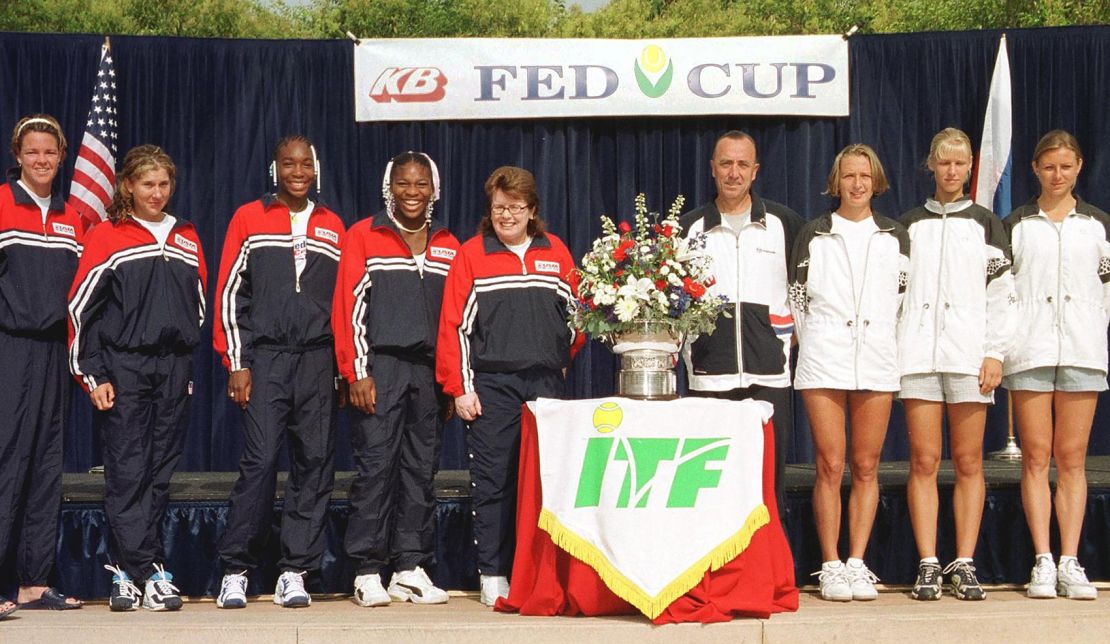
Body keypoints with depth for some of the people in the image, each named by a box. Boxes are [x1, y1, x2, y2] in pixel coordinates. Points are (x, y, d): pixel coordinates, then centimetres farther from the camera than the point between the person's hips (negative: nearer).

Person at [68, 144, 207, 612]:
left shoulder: (187, 239, 14)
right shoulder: (105, 237, 0)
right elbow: (81, 308, -2)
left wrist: (188, 365, 13)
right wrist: (92, 376, -8)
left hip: (174, 369, 4)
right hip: (122, 367, -4)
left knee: (160, 473, 3)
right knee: (127, 471, -8)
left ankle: (125, 569, 10)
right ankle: (149, 571, -7)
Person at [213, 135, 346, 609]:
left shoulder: (332, 227, 15)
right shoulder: (248, 219, 7)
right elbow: (229, 294, 4)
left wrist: (345, 366, 11)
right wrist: (236, 363, -2)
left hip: (318, 360, 3)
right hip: (264, 358, -3)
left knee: (315, 463, 0)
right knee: (260, 461, -10)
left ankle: (294, 573, 6)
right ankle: (235, 571, -1)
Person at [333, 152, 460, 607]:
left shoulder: (448, 247, 14)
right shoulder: (362, 237, 3)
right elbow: (349, 307, -3)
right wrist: (357, 372, -10)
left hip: (429, 369, 4)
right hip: (380, 367, -4)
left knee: (422, 469, 4)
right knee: (375, 466, -7)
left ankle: (411, 569, 10)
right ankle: (367, 572, -3)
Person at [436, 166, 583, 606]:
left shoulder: (556, 253, 11)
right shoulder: (471, 254, 2)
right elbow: (455, 324, -1)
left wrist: (561, 360, 10)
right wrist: (460, 387, -6)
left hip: (546, 383, 3)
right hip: (491, 384, -2)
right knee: (492, 481, -1)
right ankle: (493, 574, 5)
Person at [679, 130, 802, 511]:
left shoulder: (784, 223, 10)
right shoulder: (689, 228, 10)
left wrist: (797, 326, 9)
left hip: (769, 376, 0)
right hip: (708, 376, 0)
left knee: (767, 477, 1)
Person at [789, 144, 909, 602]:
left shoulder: (895, 237, 13)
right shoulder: (813, 236, 8)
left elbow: (906, 299, 16)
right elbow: (797, 299, 11)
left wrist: (887, 345, 10)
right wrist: (814, 346, 8)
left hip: (877, 361, 2)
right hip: (824, 361, -2)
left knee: (866, 468, 1)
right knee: (830, 466, -4)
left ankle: (857, 564, 6)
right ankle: (831, 566, 0)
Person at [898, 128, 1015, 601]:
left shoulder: (985, 224, 13)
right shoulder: (909, 224, 15)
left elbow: (1000, 294, 7)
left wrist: (995, 353, -3)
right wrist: (890, 351, 3)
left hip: (969, 352, 0)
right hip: (918, 352, 0)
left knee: (968, 463, -1)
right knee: (923, 461, -4)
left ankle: (964, 565, 3)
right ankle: (928, 566, -1)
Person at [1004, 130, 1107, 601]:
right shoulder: (1014, 226, 10)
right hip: (1030, 350, 0)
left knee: (1072, 458, 0)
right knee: (1036, 456, -3)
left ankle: (1070, 563, 0)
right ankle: (1043, 562, -2)